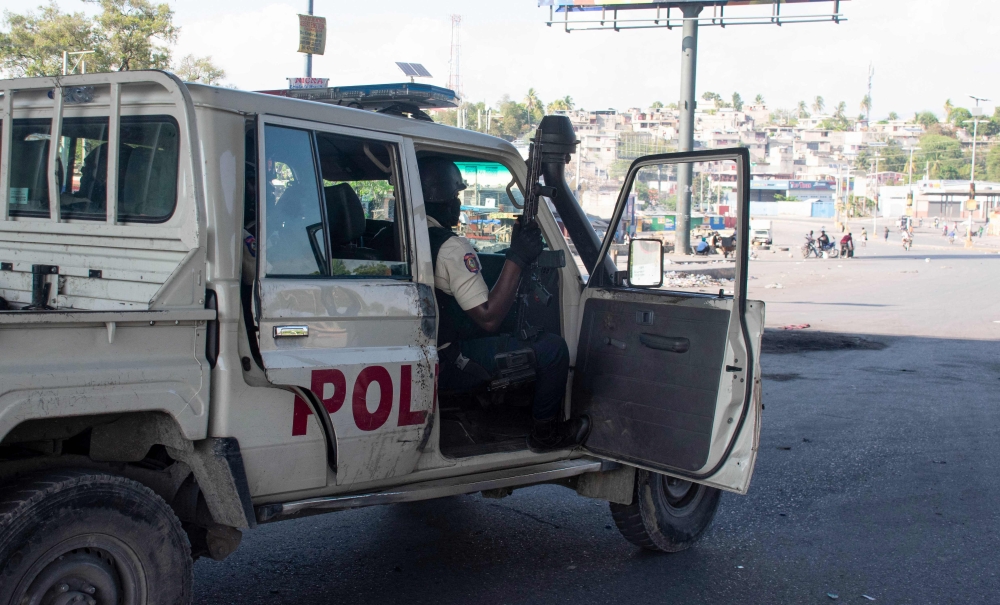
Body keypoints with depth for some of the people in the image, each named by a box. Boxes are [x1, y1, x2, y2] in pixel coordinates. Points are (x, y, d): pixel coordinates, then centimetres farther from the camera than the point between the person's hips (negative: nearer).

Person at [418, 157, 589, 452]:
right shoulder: (451, 247, -23)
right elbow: (489, 318, -24)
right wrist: (517, 260, -19)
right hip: (452, 364, -9)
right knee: (552, 347, -4)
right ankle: (546, 433, 13)